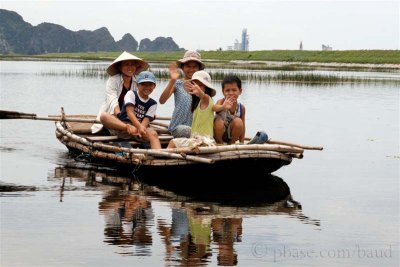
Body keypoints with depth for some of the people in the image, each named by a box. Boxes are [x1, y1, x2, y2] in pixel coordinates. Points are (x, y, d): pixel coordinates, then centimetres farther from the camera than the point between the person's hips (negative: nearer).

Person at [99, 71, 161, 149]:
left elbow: (146, 119, -2)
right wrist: (139, 126, -29)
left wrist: (140, 129, -27)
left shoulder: (153, 104, 13)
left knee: (153, 133, -30)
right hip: (121, 124, -2)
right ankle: (128, 128, -46)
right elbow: (130, 112, -11)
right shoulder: (131, 94, 5)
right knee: (104, 116, -29)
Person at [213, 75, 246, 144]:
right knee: (219, 122, -33)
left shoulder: (242, 107, -12)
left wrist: (241, 143, -7)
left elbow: (242, 127, -4)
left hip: (231, 135, 2)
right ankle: (219, 143, -7)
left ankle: (231, 143, -5)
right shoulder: (221, 102, -22)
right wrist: (223, 107, -72)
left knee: (238, 122, -26)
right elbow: (215, 108, -48)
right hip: (219, 133, -2)